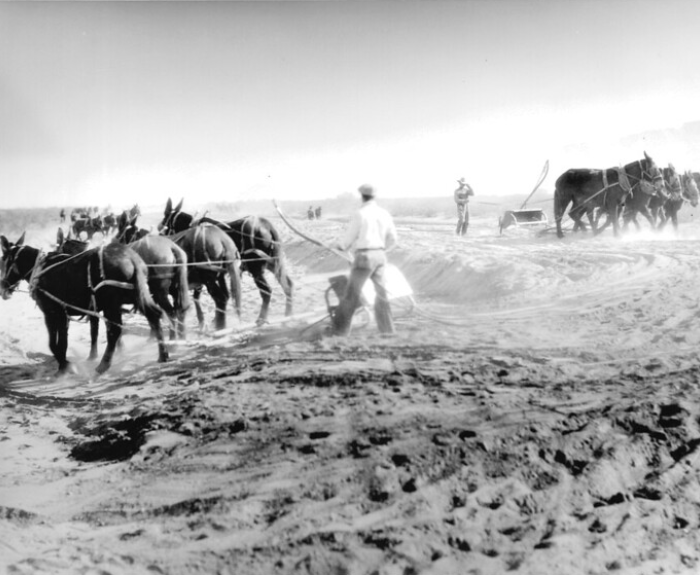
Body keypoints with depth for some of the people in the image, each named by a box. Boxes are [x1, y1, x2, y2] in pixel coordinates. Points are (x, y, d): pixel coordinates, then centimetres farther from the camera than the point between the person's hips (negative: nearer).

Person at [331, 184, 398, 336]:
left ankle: (340, 331, 7)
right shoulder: (384, 214, 6)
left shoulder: (359, 214, -11)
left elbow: (348, 239, -5)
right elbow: (392, 240, 11)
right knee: (382, 294, 10)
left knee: (352, 295, 2)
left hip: (364, 256, -5)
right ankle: (388, 332, 10)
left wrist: (341, 245, 18)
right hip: (380, 256, 5)